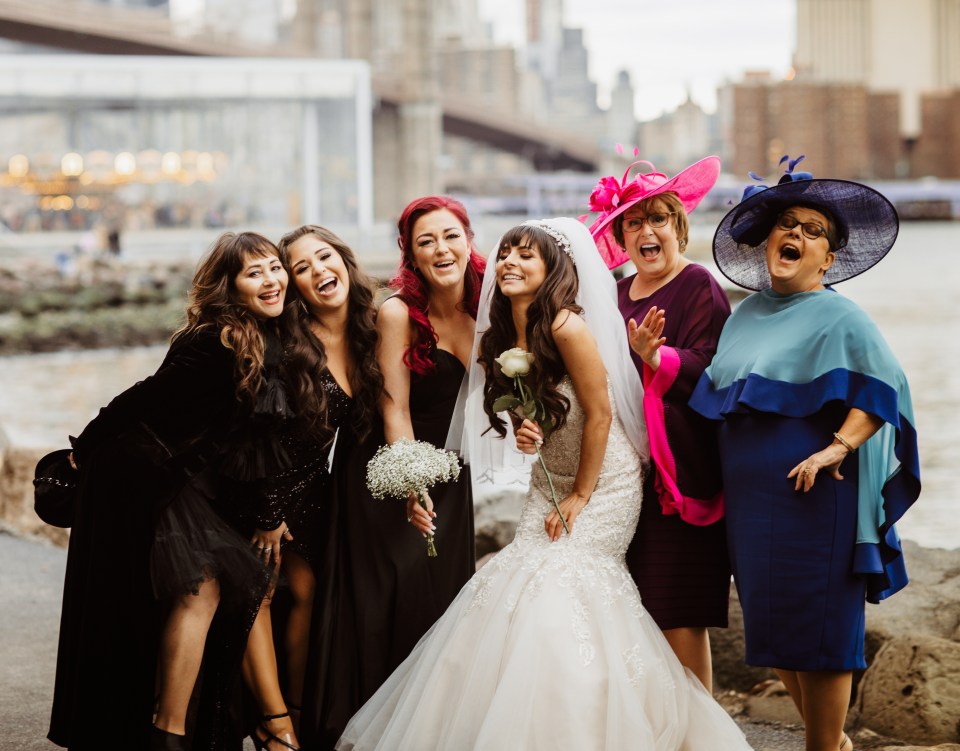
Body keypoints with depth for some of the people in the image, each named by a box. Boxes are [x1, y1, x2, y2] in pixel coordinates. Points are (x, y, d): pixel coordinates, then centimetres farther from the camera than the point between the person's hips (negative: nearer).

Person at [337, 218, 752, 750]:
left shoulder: (567, 328, -24)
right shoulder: (502, 337, 0)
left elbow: (599, 413, -19)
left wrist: (581, 496, -13)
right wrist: (524, 429, -12)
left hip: (603, 485, -7)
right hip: (551, 483, 7)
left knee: (562, 579, -16)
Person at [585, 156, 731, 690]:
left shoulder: (698, 287, -5)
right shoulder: (618, 293, 16)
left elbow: (710, 372, -16)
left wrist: (655, 355, -31)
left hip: (681, 466, -7)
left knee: (679, 614, -5)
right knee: (637, 604, 5)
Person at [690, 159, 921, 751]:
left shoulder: (839, 317, -6)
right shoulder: (748, 314, 14)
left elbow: (883, 388, -15)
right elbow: (719, 395, 23)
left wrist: (839, 447, -24)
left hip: (811, 496, -7)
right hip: (750, 497, 7)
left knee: (815, 632, -3)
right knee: (775, 630, 12)